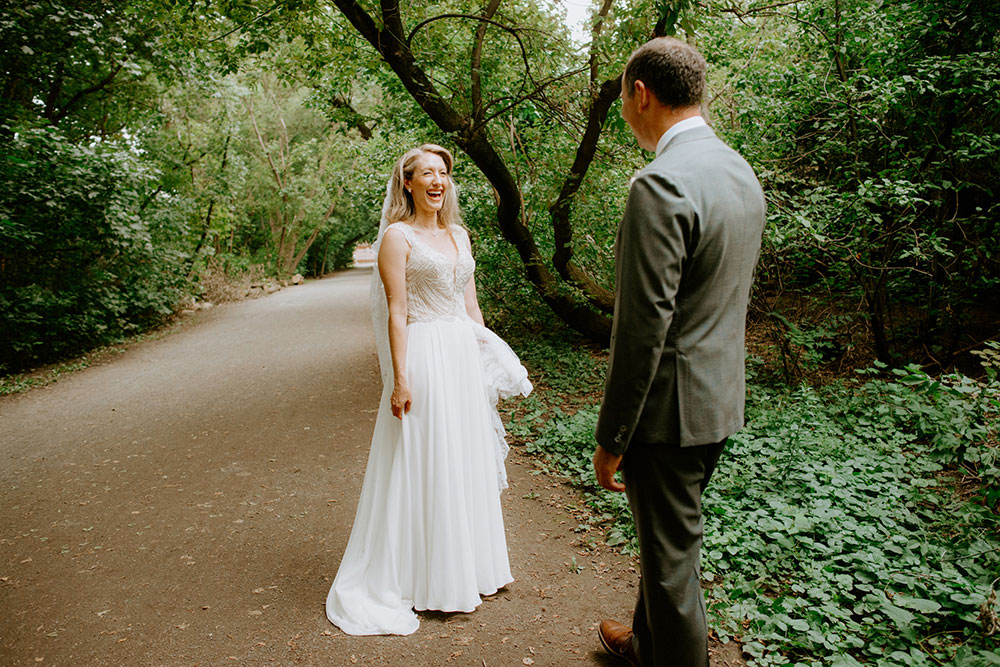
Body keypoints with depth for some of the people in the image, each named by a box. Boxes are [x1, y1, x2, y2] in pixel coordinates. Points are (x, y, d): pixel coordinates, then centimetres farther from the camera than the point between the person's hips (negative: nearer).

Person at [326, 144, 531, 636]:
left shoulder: (458, 234, 13)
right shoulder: (397, 236, -7)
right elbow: (396, 313, -12)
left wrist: (488, 359, 13)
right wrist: (400, 380, -17)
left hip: (465, 357, 7)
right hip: (424, 358, -7)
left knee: (465, 461, 15)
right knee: (422, 467, 2)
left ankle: (465, 567, 33)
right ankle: (416, 578, 20)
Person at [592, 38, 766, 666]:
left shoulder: (660, 184, -22)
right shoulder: (742, 172, 8)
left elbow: (644, 328, -23)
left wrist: (611, 438, -14)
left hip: (672, 404, -10)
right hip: (722, 397, 10)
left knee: (671, 553, 10)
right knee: (668, 536, 26)